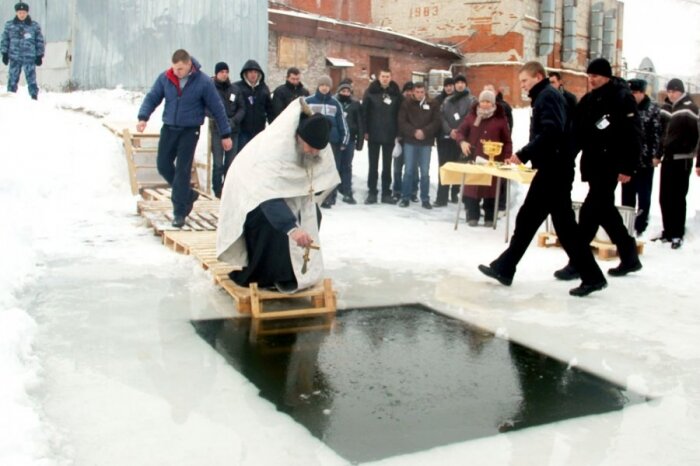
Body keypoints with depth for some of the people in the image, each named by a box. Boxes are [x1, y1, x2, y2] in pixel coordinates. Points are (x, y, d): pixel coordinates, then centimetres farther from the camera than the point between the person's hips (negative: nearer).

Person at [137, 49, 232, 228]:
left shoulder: (203, 82, -12)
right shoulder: (164, 78, -4)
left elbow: (217, 109, -5)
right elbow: (152, 97, 2)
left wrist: (225, 135, -2)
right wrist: (143, 117, -17)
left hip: (190, 131, -4)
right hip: (169, 128, 4)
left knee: (182, 170, -7)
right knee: (163, 166, 6)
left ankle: (179, 213, 1)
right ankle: (188, 194, 27)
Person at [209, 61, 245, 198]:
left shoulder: (235, 89, 8)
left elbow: (242, 108, 10)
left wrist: (234, 120, -8)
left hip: (233, 130, 4)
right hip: (217, 131, -3)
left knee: (231, 162, 8)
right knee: (218, 163, -5)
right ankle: (218, 191, 5)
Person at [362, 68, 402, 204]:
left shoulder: (396, 93, 2)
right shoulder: (370, 92, -2)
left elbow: (399, 114, 4)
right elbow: (364, 112, -3)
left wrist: (398, 133, -1)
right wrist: (365, 131, -8)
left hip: (389, 135, 1)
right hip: (373, 134, -1)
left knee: (387, 165, 8)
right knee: (373, 165, 6)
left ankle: (386, 193, 15)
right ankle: (372, 192, 13)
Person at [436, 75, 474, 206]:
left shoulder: (470, 100, 4)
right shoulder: (447, 100, 14)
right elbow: (442, 117, 5)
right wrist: (449, 130, -10)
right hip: (446, 137, 2)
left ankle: (455, 193, 17)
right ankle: (441, 197, 0)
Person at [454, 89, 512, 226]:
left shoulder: (500, 119, 0)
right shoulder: (472, 116, 5)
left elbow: (507, 141, 2)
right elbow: (460, 131, 10)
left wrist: (507, 157, -9)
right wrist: (462, 141, -11)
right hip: (473, 159, 2)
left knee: (490, 189, 3)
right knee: (471, 188, 4)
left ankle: (489, 217, 13)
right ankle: (472, 216, 15)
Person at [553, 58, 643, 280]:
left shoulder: (623, 98, -8)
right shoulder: (588, 100, 13)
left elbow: (633, 136, -14)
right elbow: (577, 133, 13)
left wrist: (627, 167, -20)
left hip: (610, 166, -8)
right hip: (593, 165, 8)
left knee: (590, 211, -10)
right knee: (604, 209, 14)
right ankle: (629, 256, 28)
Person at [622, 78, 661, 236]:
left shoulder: (653, 108, -3)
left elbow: (657, 133, -6)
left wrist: (655, 155, -12)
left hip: (645, 159, -4)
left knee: (644, 195, 4)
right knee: (627, 195, 11)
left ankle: (640, 227, 9)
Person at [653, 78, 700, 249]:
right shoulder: (665, 107, 11)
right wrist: (658, 155, 12)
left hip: (682, 159, -6)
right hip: (667, 158, 6)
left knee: (678, 197, -2)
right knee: (664, 197, 8)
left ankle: (677, 234, 5)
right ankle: (667, 231, 18)